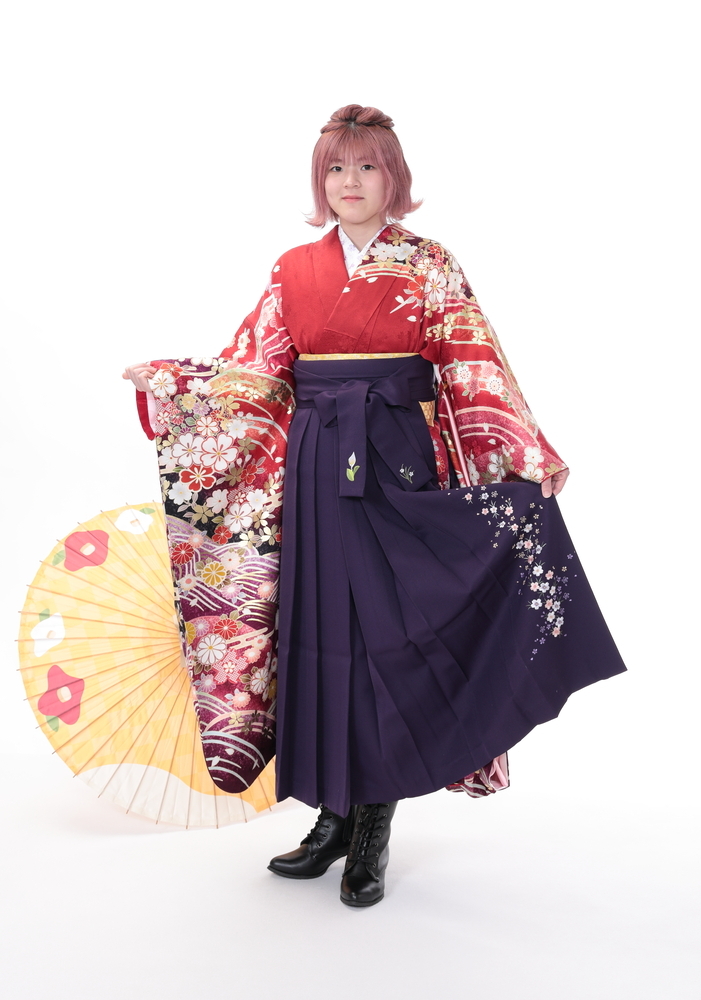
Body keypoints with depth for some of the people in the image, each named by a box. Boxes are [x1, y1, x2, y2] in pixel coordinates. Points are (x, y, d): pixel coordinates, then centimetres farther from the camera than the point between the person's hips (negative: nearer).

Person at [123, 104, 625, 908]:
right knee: (320, 627, 4)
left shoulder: (429, 267, 3)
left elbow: (476, 373, -3)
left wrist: (527, 458, -13)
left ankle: (373, 829, 9)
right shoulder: (294, 271, 11)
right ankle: (334, 815, 18)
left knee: (385, 629, -3)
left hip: (397, 464, -3)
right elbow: (252, 369, 10)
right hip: (316, 469, 3)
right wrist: (166, 381, 1)